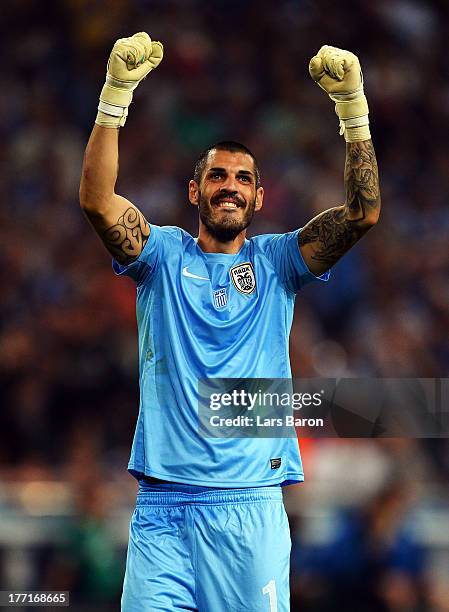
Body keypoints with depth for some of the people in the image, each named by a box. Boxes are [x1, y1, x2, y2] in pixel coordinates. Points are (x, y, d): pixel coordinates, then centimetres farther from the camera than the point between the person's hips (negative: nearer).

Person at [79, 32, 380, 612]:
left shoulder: (276, 262, 11)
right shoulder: (163, 255, 10)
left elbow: (363, 211, -1)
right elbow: (96, 199, -6)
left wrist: (353, 107, -11)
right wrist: (116, 94, -16)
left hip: (251, 501, 1)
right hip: (162, 500, 0)